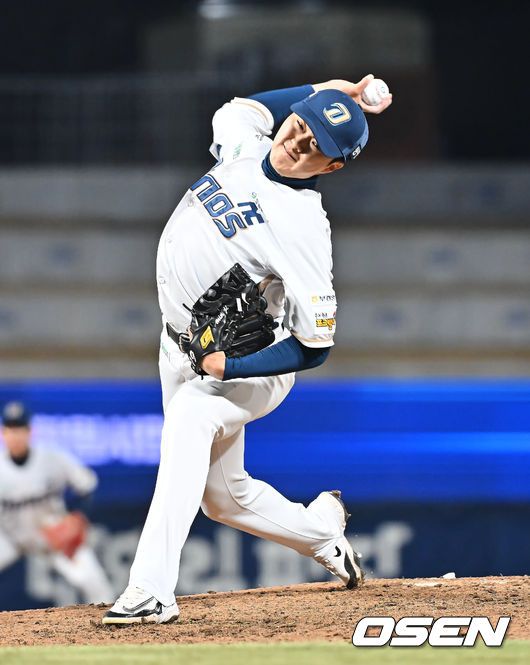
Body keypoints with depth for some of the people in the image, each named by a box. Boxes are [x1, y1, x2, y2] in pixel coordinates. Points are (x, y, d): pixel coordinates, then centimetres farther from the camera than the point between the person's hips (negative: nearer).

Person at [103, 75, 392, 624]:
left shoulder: (303, 228, -25)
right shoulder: (242, 147, -6)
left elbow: (313, 347, -22)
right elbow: (240, 107, 21)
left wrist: (227, 368, -28)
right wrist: (324, 93, 8)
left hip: (250, 367, -8)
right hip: (181, 348, 8)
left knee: (189, 416, -38)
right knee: (224, 497, 15)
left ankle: (152, 590, -46)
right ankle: (322, 532, 45)